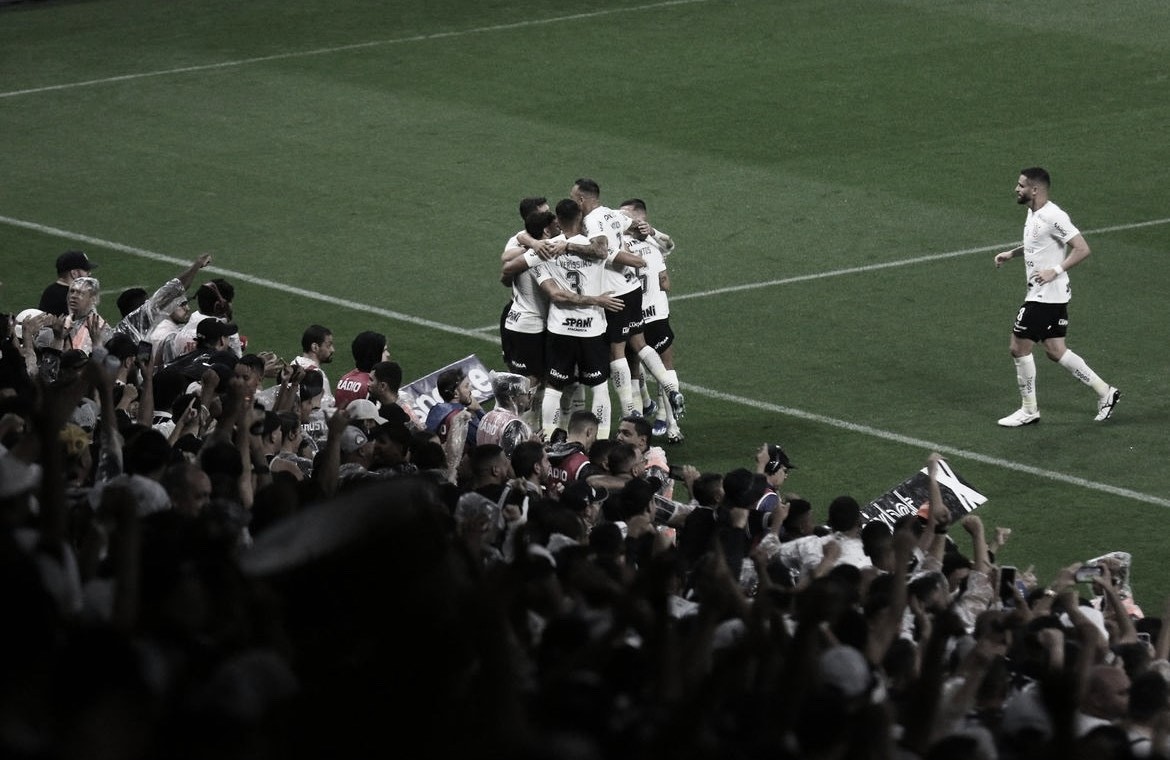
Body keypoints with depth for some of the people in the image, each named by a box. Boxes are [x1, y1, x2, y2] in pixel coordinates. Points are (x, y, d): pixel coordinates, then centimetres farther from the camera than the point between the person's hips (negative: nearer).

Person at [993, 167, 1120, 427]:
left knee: (1019, 348, -2)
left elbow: (1082, 249, -22)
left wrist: (1055, 271, -27)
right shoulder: (1033, 213, 10)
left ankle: (1029, 410, 9)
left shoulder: (1053, 217, -20)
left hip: (1045, 296, -10)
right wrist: (1012, 253, 18)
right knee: (1055, 351, 12)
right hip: (1044, 295, 10)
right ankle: (1105, 392, 17)